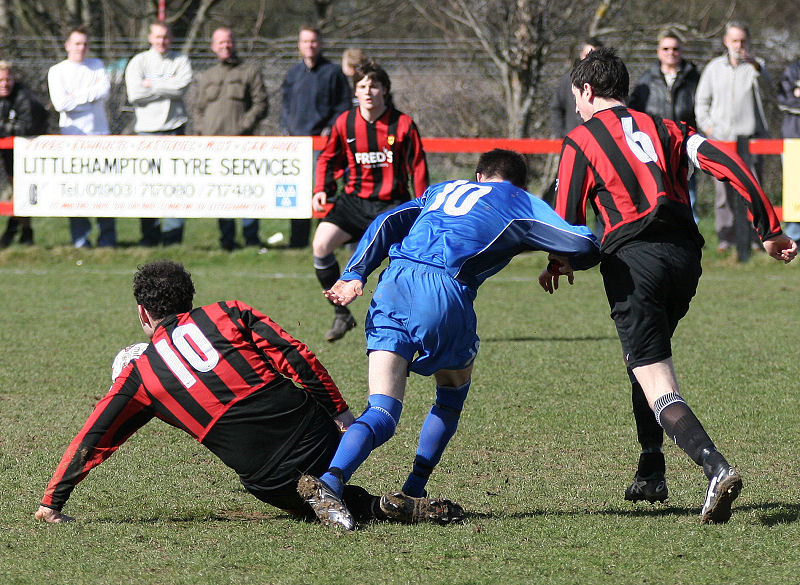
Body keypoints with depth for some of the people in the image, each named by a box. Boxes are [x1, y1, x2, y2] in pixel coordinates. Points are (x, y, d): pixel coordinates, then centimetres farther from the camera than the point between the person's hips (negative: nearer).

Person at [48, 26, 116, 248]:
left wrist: (76, 96, -6)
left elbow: (104, 90, -2)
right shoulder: (57, 71, 7)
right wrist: (91, 94, -3)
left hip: (99, 133, 1)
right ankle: (80, 236, 1)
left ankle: (107, 236, -1)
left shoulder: (97, 65, 14)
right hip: (72, 134, -1)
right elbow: (60, 103, -7)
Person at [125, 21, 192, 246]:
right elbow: (135, 94, -4)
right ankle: (150, 234, 5)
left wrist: (151, 85, -3)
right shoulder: (138, 62, 10)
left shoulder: (181, 61, 11)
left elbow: (182, 87, -7)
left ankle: (173, 234, -2)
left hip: (174, 128, 0)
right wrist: (167, 87, -4)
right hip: (147, 129, 0)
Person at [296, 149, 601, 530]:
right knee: (452, 397, 24)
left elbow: (388, 223, 20)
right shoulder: (522, 204, 22)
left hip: (394, 284, 4)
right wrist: (561, 261, 36)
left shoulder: (443, 190, 34)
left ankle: (330, 480, -29)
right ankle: (412, 494, 15)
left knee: (382, 412, -2)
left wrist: (354, 276, 10)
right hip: (445, 288, -3)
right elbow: (584, 246, 14)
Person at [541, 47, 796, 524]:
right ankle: (651, 473, 28)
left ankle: (716, 468, -34)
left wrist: (555, 266, 30)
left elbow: (568, 222, 8)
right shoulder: (662, 128, 21)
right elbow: (729, 164, 7)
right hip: (685, 253, 6)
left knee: (658, 387, -12)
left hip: (632, 260, -6)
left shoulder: (581, 141, 9)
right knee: (643, 357, 29)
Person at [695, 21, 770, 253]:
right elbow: (701, 100, 18)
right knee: (723, 189, 0)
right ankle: (726, 237, 6)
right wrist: (706, 126, 3)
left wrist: (754, 63, -38)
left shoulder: (754, 65, 6)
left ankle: (755, 237, -1)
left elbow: (765, 79, -18)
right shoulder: (714, 67, 13)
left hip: (749, 137, -2)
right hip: (720, 138, 2)